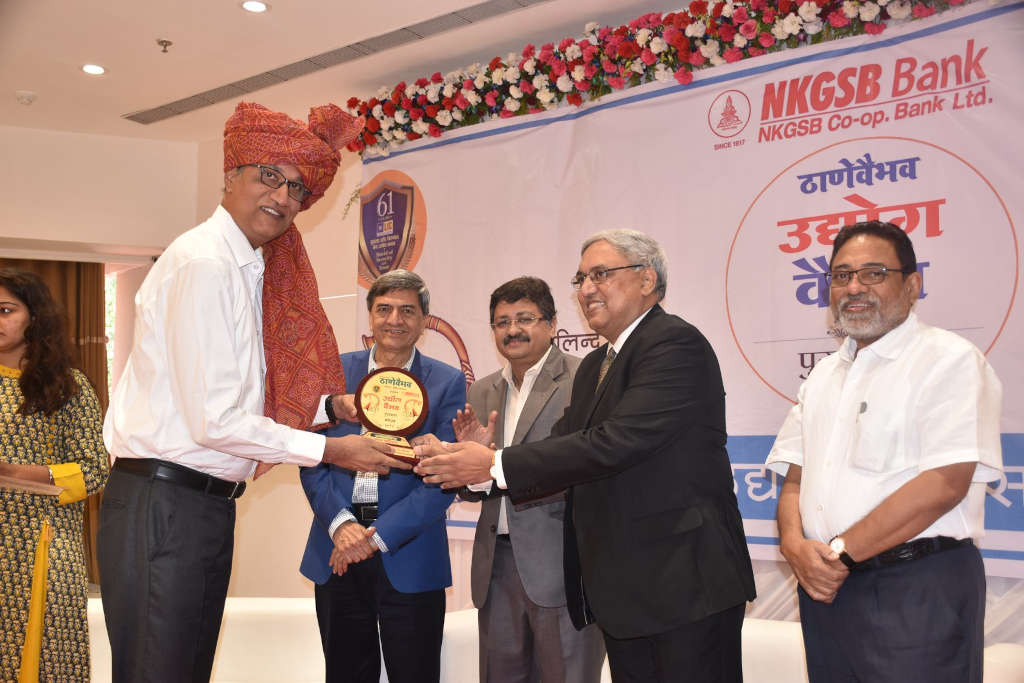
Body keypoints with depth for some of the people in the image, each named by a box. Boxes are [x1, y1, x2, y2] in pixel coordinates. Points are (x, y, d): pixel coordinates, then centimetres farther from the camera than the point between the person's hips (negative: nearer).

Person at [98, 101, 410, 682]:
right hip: (161, 503, -9)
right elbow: (215, 420, -20)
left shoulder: (250, 269, 14)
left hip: (208, 500, 9)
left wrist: (334, 406, 6)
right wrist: (329, 451, -12)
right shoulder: (203, 262, -15)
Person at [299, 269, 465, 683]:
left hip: (409, 558, -2)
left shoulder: (447, 382, -1)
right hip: (338, 555, 2)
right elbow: (312, 459, 3)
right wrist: (340, 523, -13)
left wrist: (378, 536, -15)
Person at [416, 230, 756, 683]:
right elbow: (565, 444, 10)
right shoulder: (595, 365, 16)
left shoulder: (676, 343, -14)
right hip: (623, 592, 8)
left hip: (686, 584, -8)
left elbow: (616, 442, -24)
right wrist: (482, 456, -6)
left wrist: (498, 465, -20)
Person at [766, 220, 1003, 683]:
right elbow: (795, 479, 13)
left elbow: (943, 484, -18)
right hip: (827, 587, 6)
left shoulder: (948, 359, -8)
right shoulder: (824, 376, 15)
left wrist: (838, 553, -15)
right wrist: (795, 544, -8)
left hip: (917, 592, -6)